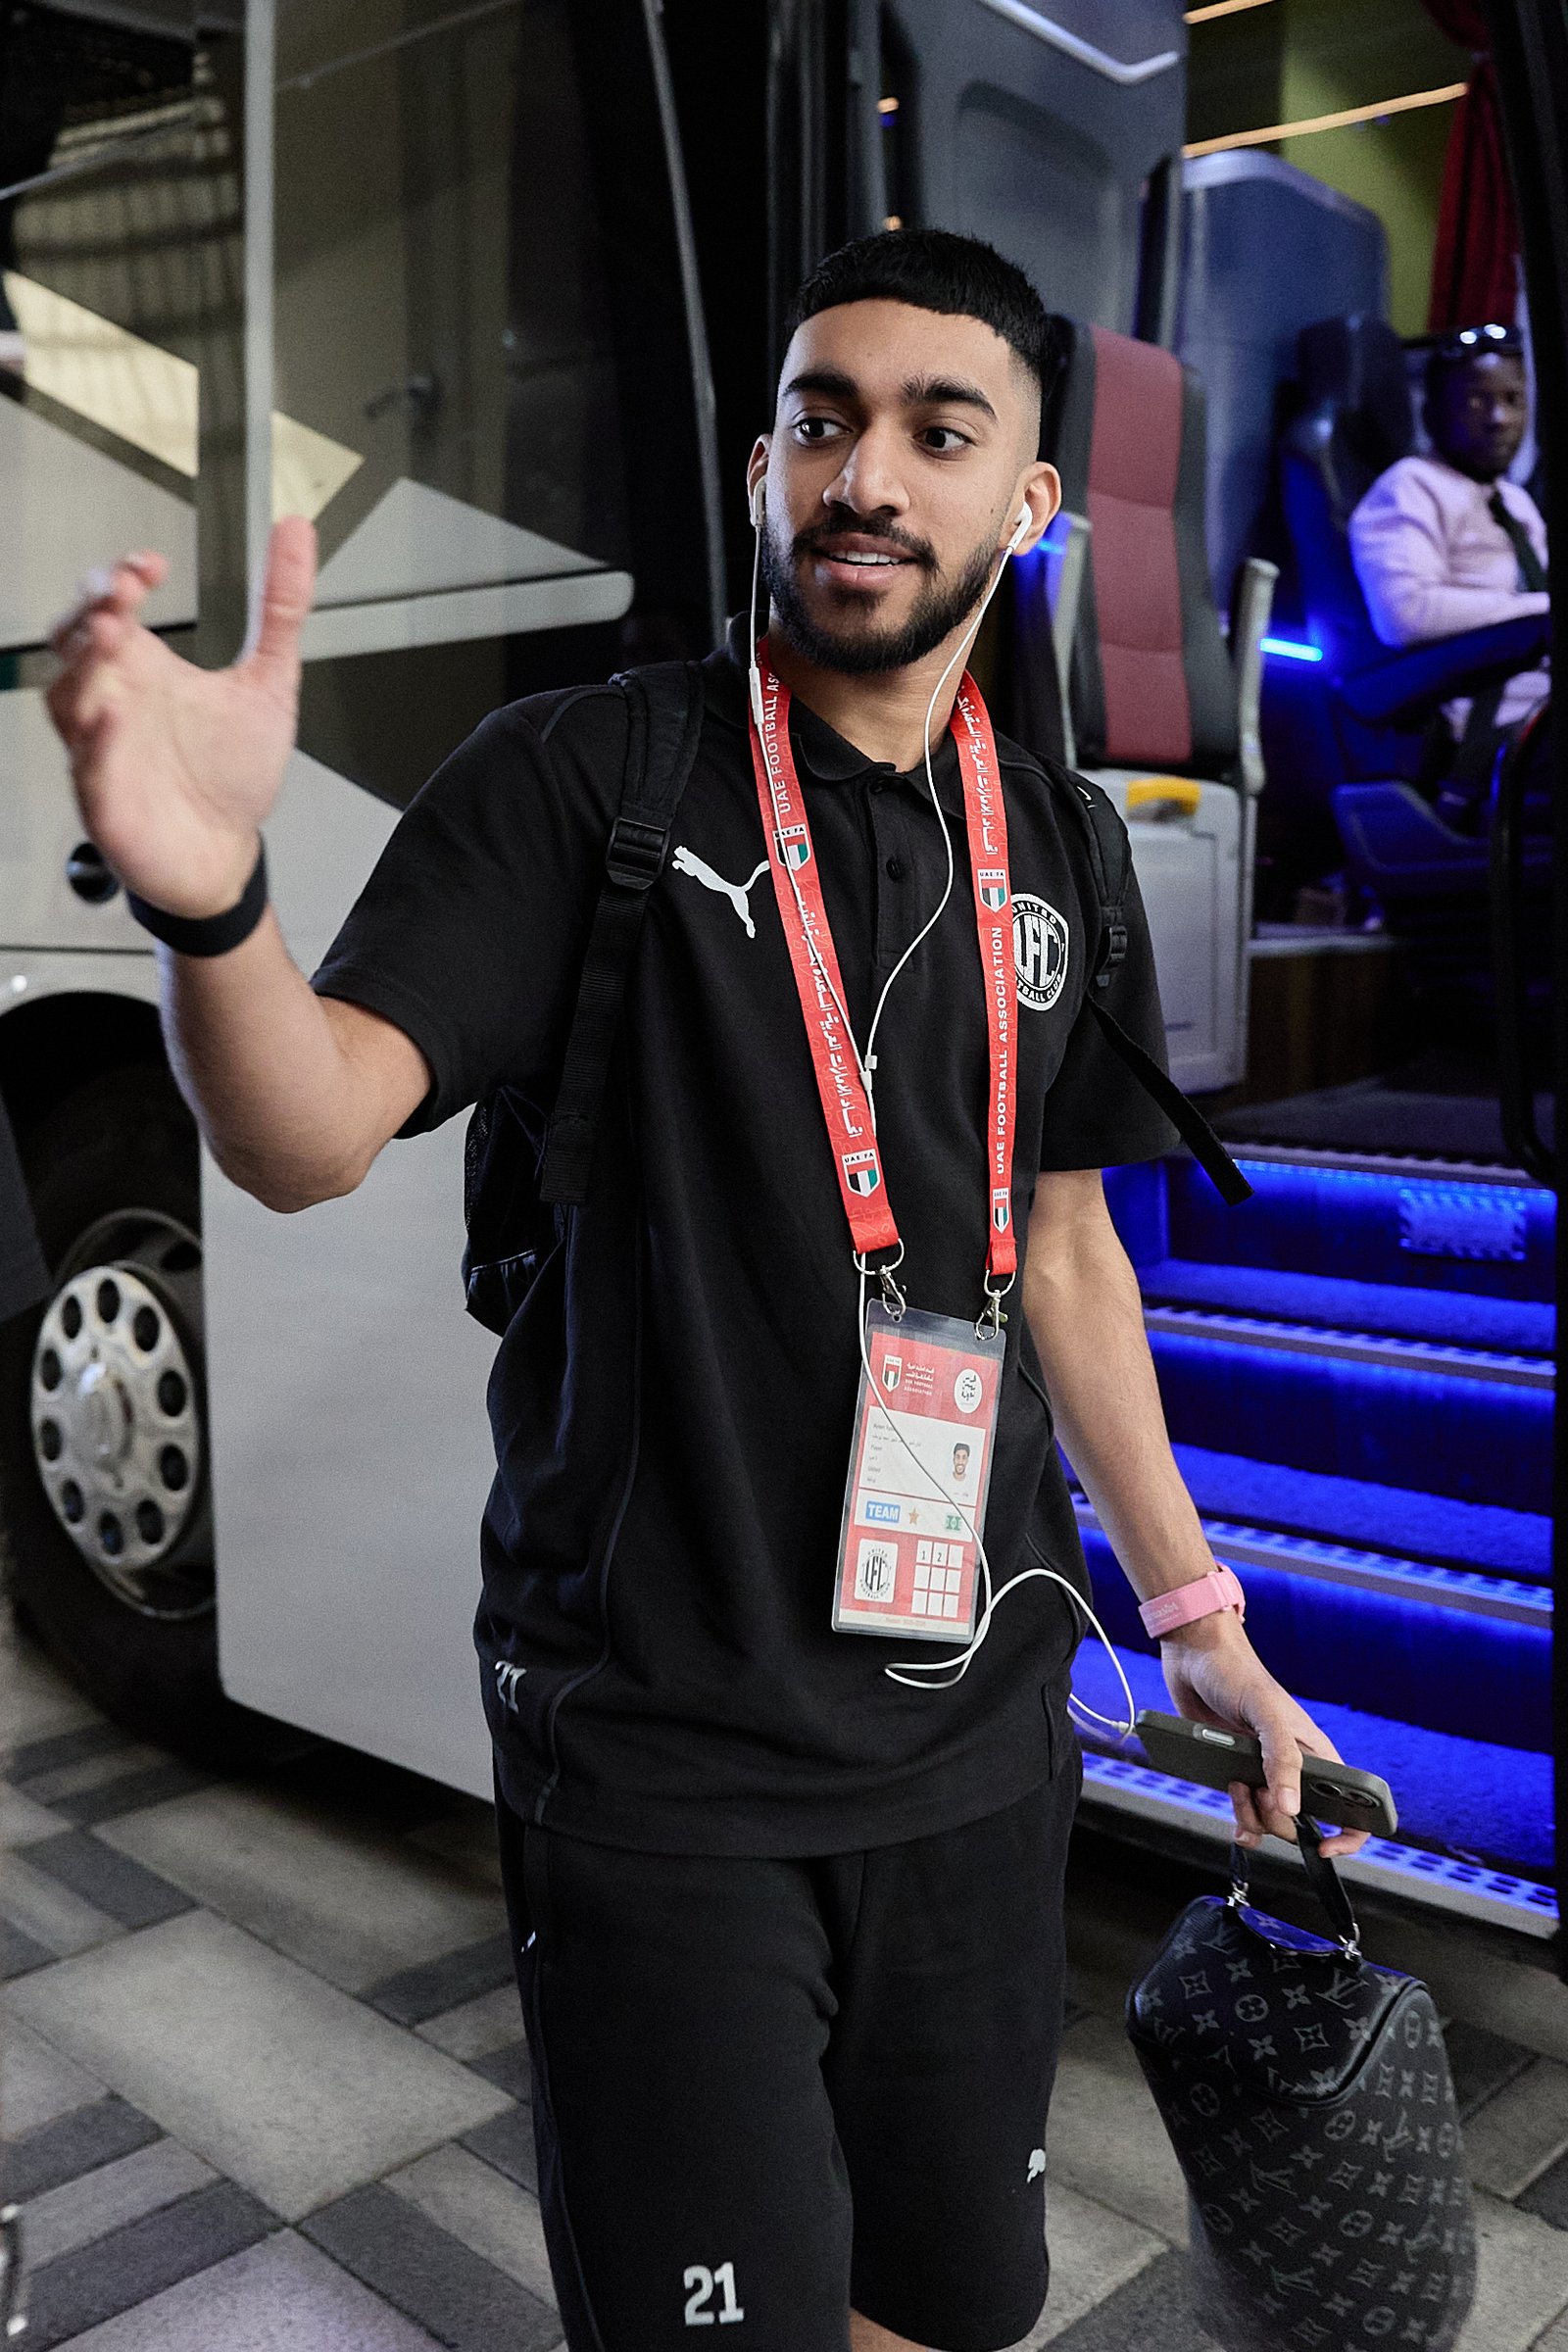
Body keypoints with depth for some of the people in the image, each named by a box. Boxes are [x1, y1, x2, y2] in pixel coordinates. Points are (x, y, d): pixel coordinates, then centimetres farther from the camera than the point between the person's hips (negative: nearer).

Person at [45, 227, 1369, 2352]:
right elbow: (308, 1136, -20)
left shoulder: (1056, 847, 6)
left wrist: (1198, 1618, 14)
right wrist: (209, 897, -41)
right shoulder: (584, 778, -9)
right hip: (659, 1752, -5)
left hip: (977, 1721, 5)